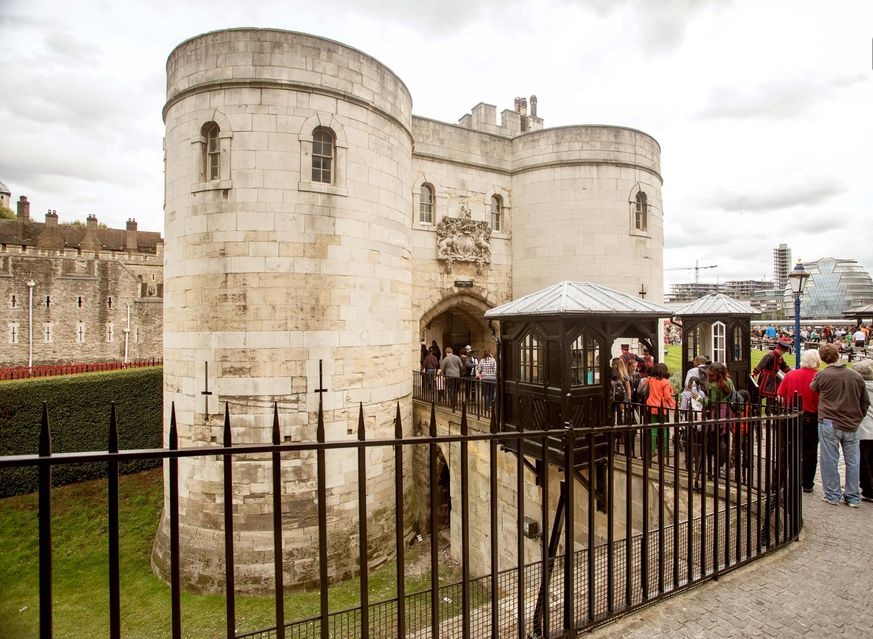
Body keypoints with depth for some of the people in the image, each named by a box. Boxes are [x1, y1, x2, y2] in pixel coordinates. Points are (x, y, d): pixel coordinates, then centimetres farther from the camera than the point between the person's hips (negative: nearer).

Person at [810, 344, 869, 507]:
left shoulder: (821, 375, -12)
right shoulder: (855, 376, -1)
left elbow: (812, 389, 9)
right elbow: (865, 402, 7)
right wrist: (857, 418, 18)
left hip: (829, 424, -3)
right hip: (852, 425, 4)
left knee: (830, 461, 5)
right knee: (852, 461, 13)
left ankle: (832, 496, 13)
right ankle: (853, 497, 21)